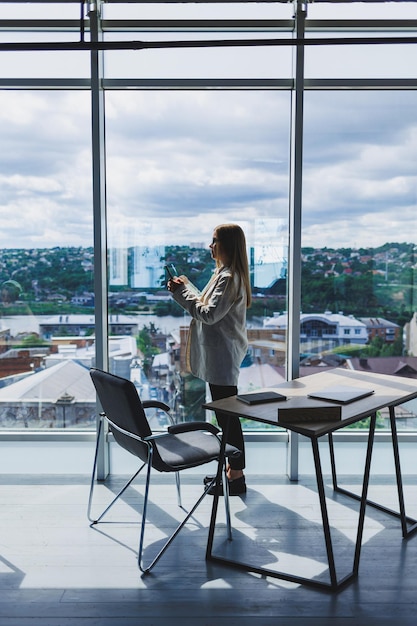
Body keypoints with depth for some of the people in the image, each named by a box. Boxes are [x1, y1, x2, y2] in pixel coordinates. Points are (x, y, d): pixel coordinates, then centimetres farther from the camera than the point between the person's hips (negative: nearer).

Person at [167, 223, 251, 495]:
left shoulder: (229, 278, -18)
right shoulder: (225, 274, 15)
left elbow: (209, 314, -22)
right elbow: (208, 305, 17)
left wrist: (181, 292, -13)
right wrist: (186, 286, 8)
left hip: (222, 356, -11)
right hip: (218, 354, 11)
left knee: (228, 415, -1)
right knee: (225, 414, 17)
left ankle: (237, 476, 11)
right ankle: (232, 469, 30)